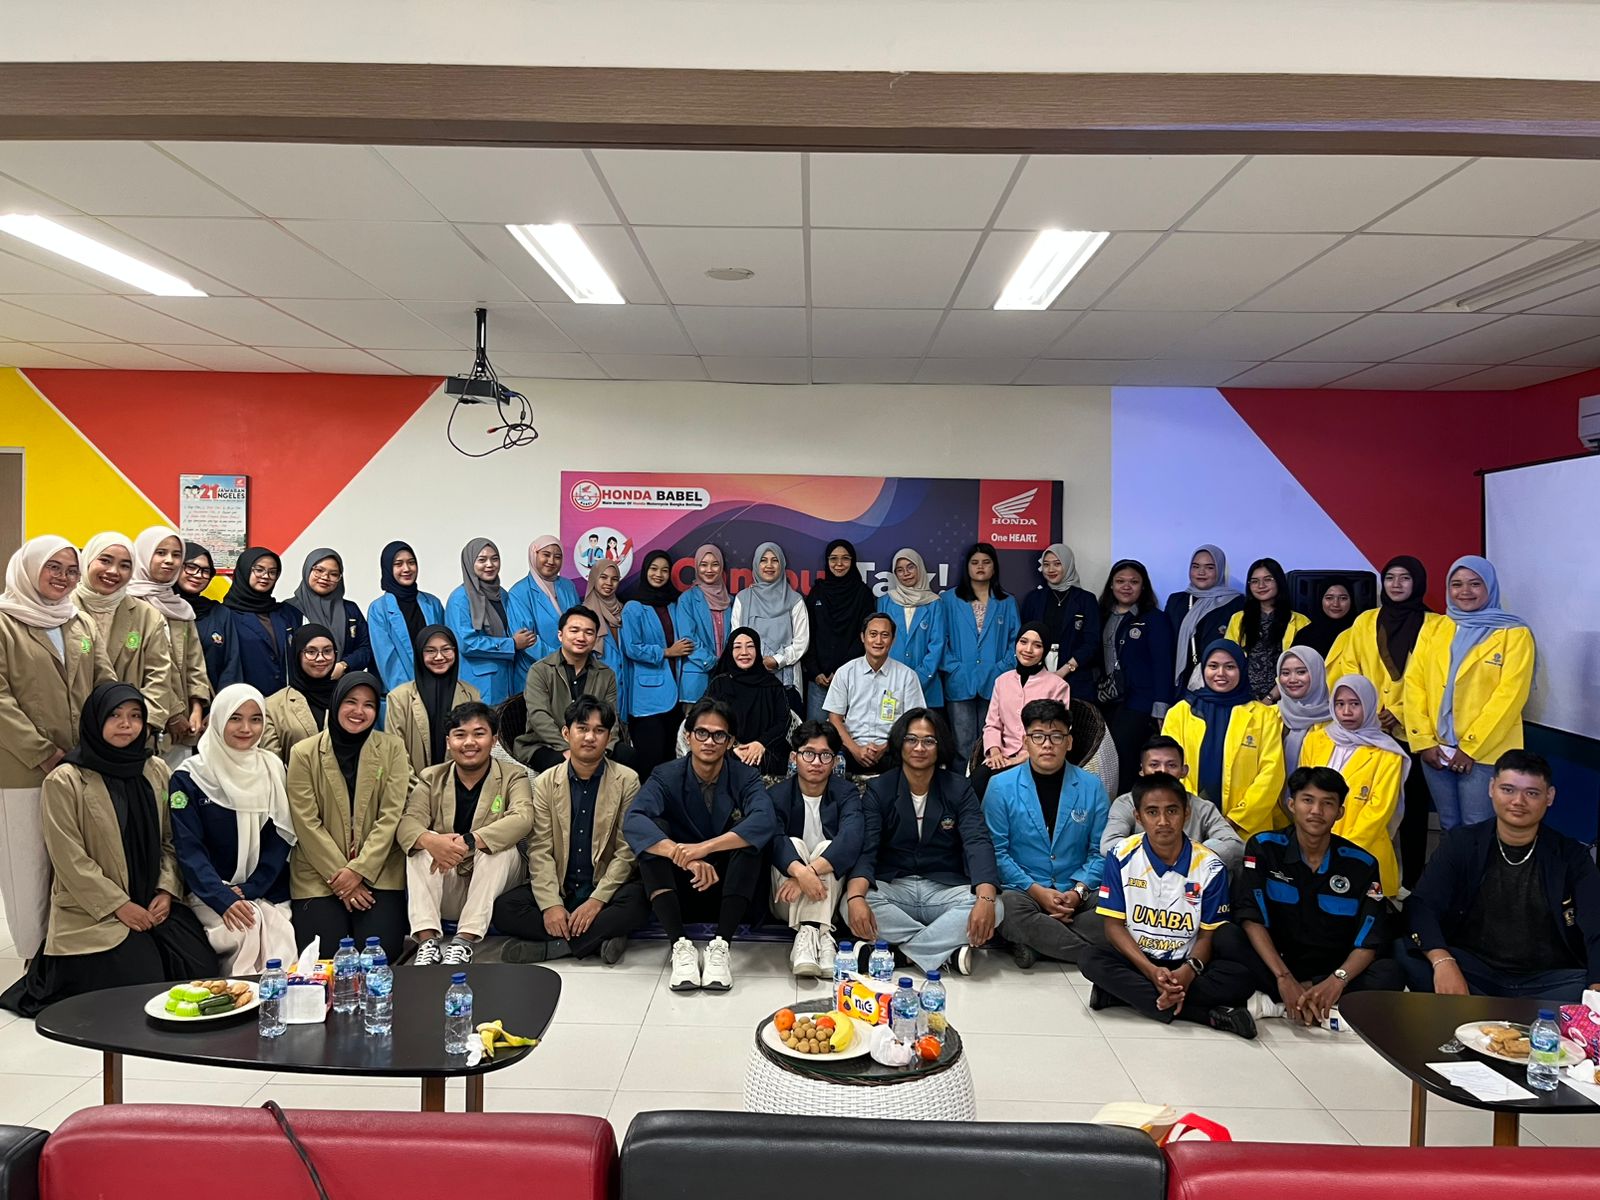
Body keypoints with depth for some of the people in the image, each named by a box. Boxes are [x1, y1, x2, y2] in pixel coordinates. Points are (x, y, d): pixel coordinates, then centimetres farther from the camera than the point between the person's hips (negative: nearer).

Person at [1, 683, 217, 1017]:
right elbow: (70, 860, -11)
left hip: (154, 904, 4)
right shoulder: (64, 782, -8)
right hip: (93, 912, -4)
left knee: (202, 969, -16)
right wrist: (120, 905, -14)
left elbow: (170, 839, 8)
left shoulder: (157, 771, 7)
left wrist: (166, 891, -6)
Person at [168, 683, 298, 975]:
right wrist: (225, 900, -21)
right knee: (250, 927, -30)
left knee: (282, 948, -25)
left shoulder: (273, 768, 7)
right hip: (212, 894, -2)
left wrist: (249, 890, -9)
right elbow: (189, 849, -8)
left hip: (268, 893, 2)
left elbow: (280, 839, 4)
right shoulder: (189, 777, -2)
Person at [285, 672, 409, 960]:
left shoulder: (392, 748, 2)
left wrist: (357, 871, -13)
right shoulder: (304, 753, 0)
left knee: (380, 951, -14)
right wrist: (339, 876, -11)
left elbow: (391, 816, -4)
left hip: (377, 870, 0)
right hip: (319, 873, 0)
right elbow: (306, 823, -5)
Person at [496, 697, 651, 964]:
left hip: (605, 889, -2)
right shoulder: (546, 782, 3)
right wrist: (551, 904, -18)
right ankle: (599, 940, -22)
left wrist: (597, 901, -18)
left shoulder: (627, 781, -2)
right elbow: (540, 850, -4)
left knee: (638, 901, -33)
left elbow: (627, 851, -7)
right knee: (503, 908, -23)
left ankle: (550, 945, -23)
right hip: (558, 889, 2)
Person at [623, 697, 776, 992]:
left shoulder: (744, 777, -7)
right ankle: (680, 945, -30)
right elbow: (632, 821, -27)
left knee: (748, 835, -25)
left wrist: (705, 848, -41)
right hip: (678, 889, 0)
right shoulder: (666, 776, -8)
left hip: (731, 889, 0)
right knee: (654, 832, -23)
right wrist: (683, 856, -42)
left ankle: (721, 945, -28)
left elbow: (765, 821, -29)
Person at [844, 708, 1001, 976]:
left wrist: (985, 897, -32)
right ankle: (947, 951, -25)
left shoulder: (959, 788, 1)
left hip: (946, 889, 1)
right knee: (850, 906, -31)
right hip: (892, 886, 0)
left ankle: (893, 950, -27)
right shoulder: (879, 790, 0)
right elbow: (865, 850, -12)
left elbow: (978, 843, -12)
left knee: (994, 908, -28)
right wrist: (855, 897, -34)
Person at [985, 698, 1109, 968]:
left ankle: (1034, 943, -15)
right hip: (1023, 891, -2)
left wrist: (1078, 891, -12)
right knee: (1009, 907, -36)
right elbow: (997, 851, -2)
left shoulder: (1092, 787, 6)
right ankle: (1093, 950, -19)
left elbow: (1100, 851, 5)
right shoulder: (1001, 786, 1)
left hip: (1076, 894, 2)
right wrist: (1036, 890, -13)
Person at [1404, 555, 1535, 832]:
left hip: (1485, 752, -4)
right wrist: (1423, 741, -6)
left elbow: (1510, 695, -10)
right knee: (1449, 829, 15)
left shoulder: (1515, 634, -3)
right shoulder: (1433, 628, 8)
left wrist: (1470, 748, -14)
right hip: (1435, 749, 4)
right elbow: (1414, 682, 3)